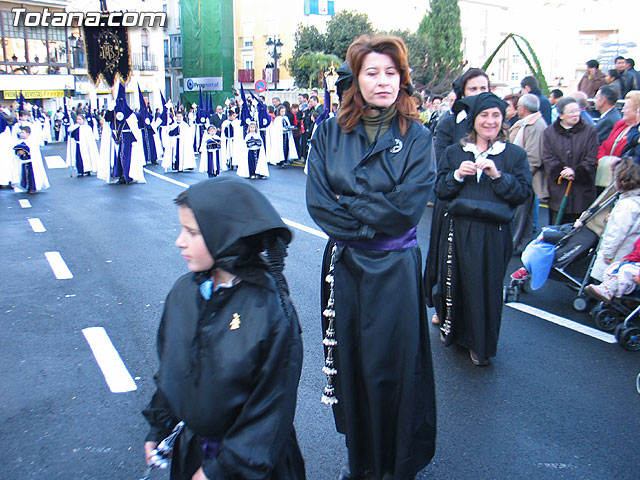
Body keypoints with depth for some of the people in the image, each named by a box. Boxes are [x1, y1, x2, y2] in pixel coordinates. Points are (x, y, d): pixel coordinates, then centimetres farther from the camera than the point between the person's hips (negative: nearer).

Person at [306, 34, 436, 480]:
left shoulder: (417, 137, -4)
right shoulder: (330, 133, 1)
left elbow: (406, 208, -15)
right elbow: (317, 201, -7)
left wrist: (347, 206, -11)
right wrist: (371, 221, -14)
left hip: (395, 270, -2)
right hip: (344, 265, 3)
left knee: (393, 365, 8)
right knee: (349, 361, 13)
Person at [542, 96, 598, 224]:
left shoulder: (590, 131, 5)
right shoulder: (549, 132, 7)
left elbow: (591, 159, -2)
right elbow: (547, 158, 0)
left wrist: (576, 172, -17)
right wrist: (560, 171, -17)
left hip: (582, 190, 0)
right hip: (558, 190, 1)